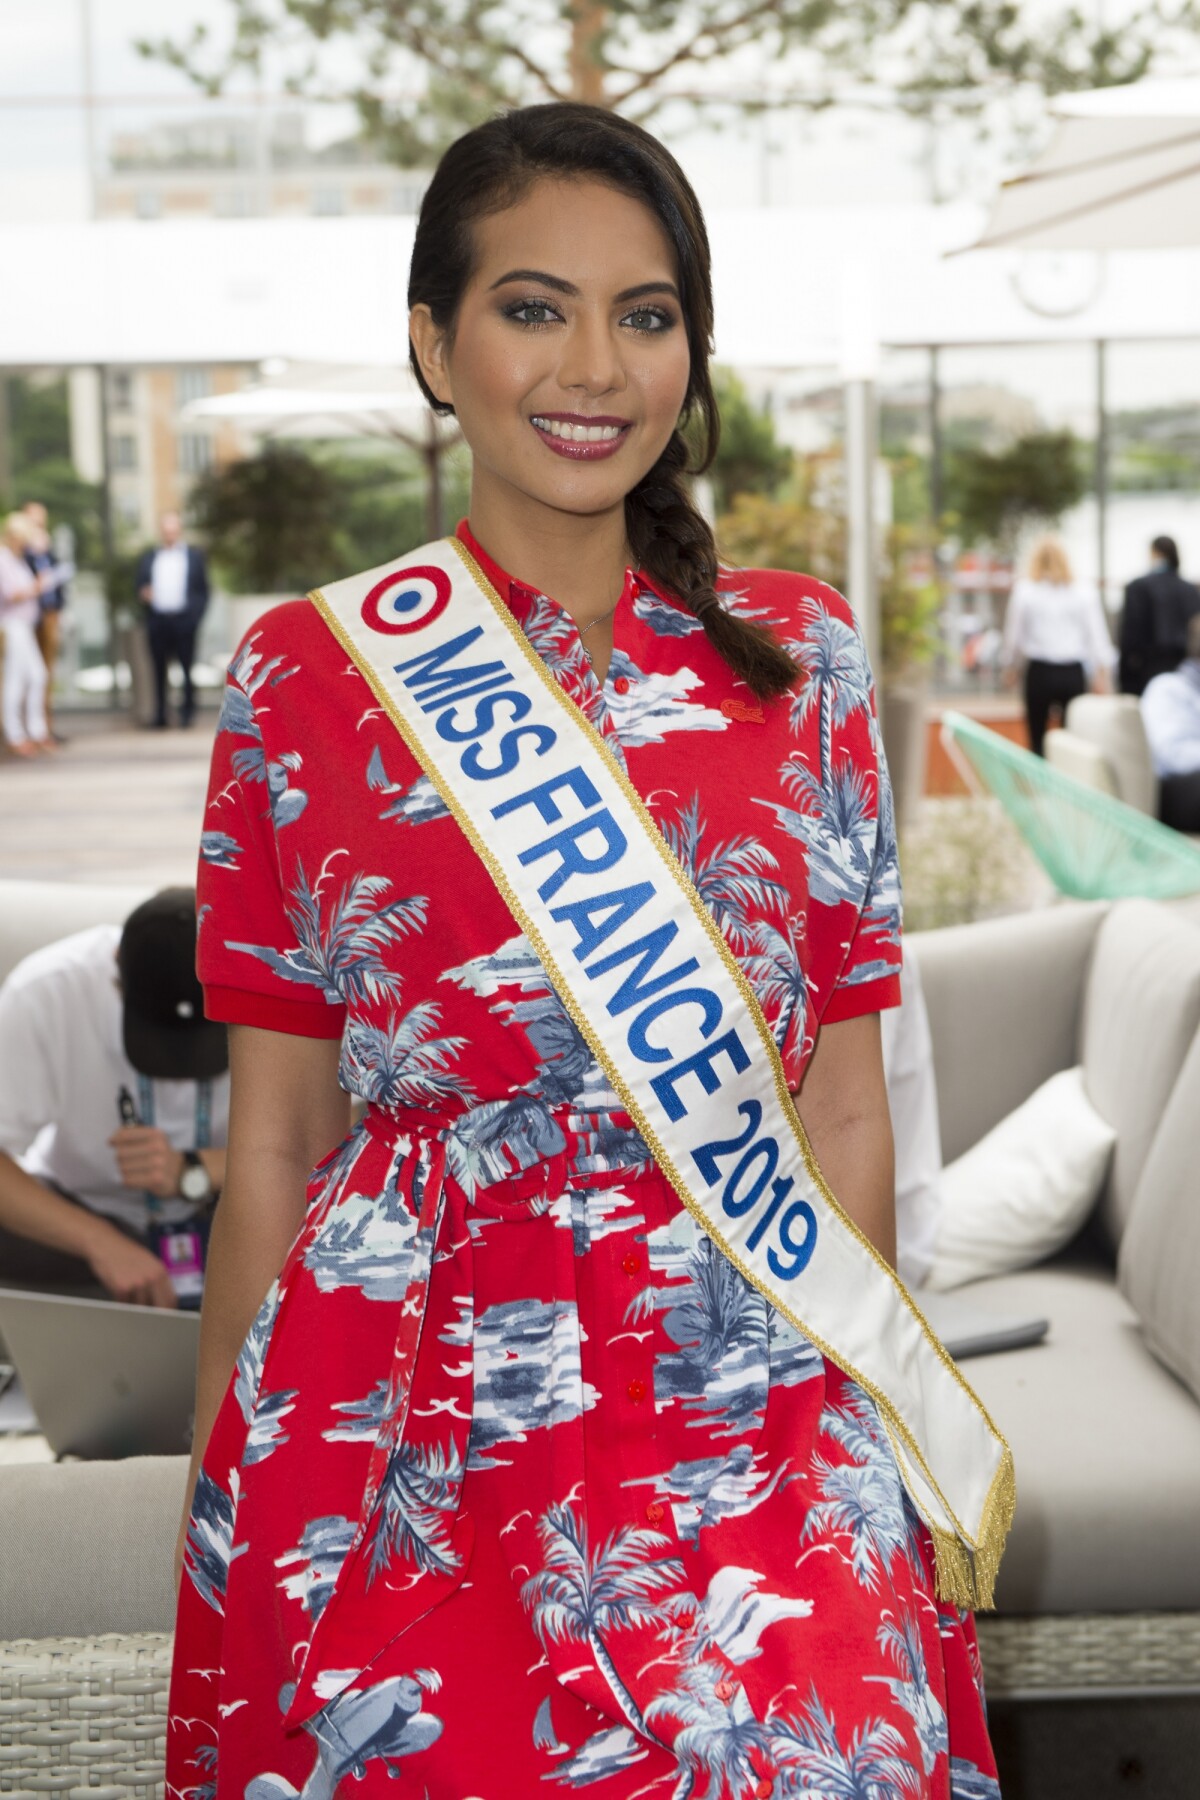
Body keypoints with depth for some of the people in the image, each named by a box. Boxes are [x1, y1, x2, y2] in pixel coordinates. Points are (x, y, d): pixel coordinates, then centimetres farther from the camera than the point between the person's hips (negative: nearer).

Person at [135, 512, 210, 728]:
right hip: (157, 620, 1)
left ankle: (188, 711, 7)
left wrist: (195, 616, -5)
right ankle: (160, 716, 2)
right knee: (159, 669, 0)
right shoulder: (147, 558, 14)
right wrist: (144, 594, -9)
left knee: (187, 666, -3)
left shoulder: (195, 556, 10)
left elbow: (202, 591, 7)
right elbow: (140, 588, 15)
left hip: (184, 620, -1)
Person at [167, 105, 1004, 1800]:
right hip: (398, 1412, -1)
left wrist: (873, 1434, 4)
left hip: (748, 1420, 1)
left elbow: (846, 1110, 6)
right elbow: (275, 1137, 4)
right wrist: (220, 1498, 5)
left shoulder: (800, 655, 5)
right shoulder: (304, 673, 1)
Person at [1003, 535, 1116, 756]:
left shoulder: (1024, 591, -1)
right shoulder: (1085, 594, 1)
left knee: (1037, 738, 7)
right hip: (1073, 672, 1)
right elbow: (1097, 634, 2)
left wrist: (1011, 664, 18)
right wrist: (1103, 671, 7)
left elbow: (1014, 634, 4)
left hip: (1039, 672, -1)